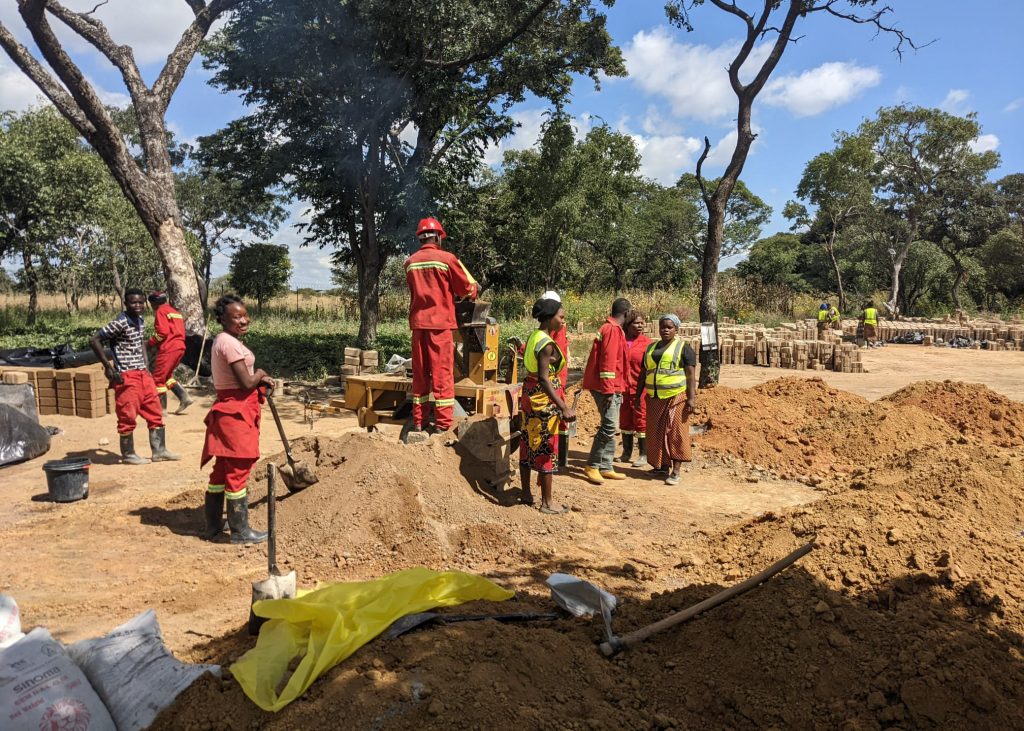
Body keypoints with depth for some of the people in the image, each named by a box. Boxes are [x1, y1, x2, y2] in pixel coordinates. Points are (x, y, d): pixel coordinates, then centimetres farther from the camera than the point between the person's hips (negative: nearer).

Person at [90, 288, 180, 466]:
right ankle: (128, 455, 14)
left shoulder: (141, 322, 9)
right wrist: (108, 367, -15)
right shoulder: (120, 323, -15)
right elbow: (94, 340, -16)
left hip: (143, 374, 8)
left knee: (155, 412, 10)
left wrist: (146, 366, 14)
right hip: (127, 377, -8)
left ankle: (159, 451, 18)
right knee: (128, 416, 1)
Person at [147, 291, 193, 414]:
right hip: (180, 347, 9)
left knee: (158, 378, 1)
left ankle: (162, 408, 4)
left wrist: (150, 343, -4)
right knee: (167, 376, 20)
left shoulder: (161, 311, -5)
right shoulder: (175, 312, 21)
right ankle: (184, 397, 6)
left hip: (168, 349, -9)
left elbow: (163, 331, -17)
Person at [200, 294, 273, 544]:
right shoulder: (230, 343, -18)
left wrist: (260, 381, 6)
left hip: (226, 409, 10)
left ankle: (213, 525, 29)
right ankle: (240, 530, 7)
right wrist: (260, 374, 0)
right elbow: (246, 383, -20)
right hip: (237, 413, -10)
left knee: (222, 469, 17)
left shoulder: (222, 340, 14)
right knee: (238, 470, -2)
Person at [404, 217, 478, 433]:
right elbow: (468, 288, -2)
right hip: (440, 321, -4)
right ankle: (442, 423, 0)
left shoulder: (410, 262, 8)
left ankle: (419, 421, 14)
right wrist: (469, 293, 21)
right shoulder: (447, 258, -5)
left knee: (420, 372, 11)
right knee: (442, 372, -1)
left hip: (418, 321, 5)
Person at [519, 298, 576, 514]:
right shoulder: (547, 344, -19)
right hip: (544, 399, -9)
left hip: (529, 395, 9)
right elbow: (543, 379, -27)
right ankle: (546, 503, 7)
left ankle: (526, 494, 26)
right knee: (547, 448, -1)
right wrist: (564, 407, -31)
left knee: (528, 444, 15)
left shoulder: (533, 337, 8)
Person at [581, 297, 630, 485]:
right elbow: (608, 361, -21)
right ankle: (592, 466, -5)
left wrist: (616, 389, 23)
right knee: (609, 426, -11)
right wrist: (609, 391, -22)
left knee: (610, 427, 11)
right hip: (607, 387, -10)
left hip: (610, 387, 10)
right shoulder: (613, 330, -14)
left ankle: (606, 468, 15)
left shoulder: (609, 328, 17)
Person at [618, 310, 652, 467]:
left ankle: (643, 455, 11)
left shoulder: (646, 343, -4)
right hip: (623, 387, 4)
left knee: (641, 421, 2)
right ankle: (626, 452, 27)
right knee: (625, 421, 14)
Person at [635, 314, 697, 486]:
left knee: (675, 432, -5)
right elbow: (643, 373, 18)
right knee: (656, 433, 9)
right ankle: (663, 466, 22)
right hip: (654, 398, 6)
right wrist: (638, 395, 15)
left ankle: (675, 472, -3)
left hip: (676, 397, -6)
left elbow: (690, 375, -8)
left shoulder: (683, 348, -2)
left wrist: (691, 398, -16)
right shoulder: (651, 348, 15)